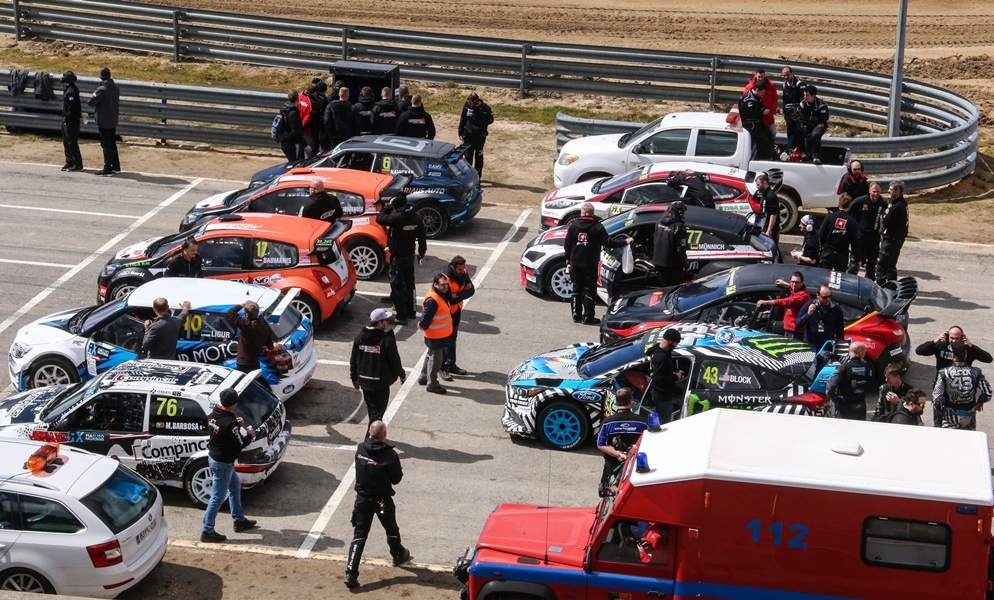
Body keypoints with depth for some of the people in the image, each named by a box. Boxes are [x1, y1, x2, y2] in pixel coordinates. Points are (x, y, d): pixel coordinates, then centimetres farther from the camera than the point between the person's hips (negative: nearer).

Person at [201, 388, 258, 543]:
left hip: (213, 456, 9)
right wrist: (250, 435, -4)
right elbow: (240, 444, -22)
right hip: (223, 463, -9)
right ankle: (207, 531, 10)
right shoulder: (230, 423, -29)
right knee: (217, 498, 2)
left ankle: (239, 520, 37)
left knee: (235, 487, 25)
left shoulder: (213, 415, -4)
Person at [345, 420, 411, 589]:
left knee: (359, 536, 3)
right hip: (382, 500, -2)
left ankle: (351, 574, -6)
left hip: (362, 499, 2)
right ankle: (399, 555, 49)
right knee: (391, 530, 24)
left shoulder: (360, 449, -9)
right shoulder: (390, 455, -21)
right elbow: (396, 479, -9)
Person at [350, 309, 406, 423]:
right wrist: (402, 375, 7)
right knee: (377, 411, -2)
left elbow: (353, 359, 6)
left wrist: (354, 377, 17)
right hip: (381, 382, -6)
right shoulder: (387, 339, -18)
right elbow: (394, 360, -10)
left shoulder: (360, 337, -1)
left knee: (370, 409, 21)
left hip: (364, 380, 6)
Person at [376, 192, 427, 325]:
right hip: (410, 255, 7)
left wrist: (389, 206, -2)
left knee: (397, 286, -1)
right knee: (409, 285, 19)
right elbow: (422, 236, 5)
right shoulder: (416, 217, -2)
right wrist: (422, 252, 18)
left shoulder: (396, 217, -23)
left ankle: (402, 316, -3)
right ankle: (410, 311, 30)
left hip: (398, 257, -7)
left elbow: (380, 218, -11)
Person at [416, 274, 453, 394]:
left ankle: (423, 377, 39)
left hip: (441, 334, 10)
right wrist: (423, 326, -9)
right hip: (435, 336, -10)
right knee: (435, 359, 2)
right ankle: (432, 384, 14)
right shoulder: (432, 300, -29)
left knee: (431, 356, 24)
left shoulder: (442, 295, 3)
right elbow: (426, 317, -27)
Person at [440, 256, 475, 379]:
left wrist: (456, 295, -25)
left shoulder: (463, 274, -9)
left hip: (457, 310, 7)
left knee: (453, 337, 18)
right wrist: (462, 294, -19)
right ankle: (442, 368, 7)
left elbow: (471, 290, -11)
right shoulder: (445, 277, -29)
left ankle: (451, 364, 30)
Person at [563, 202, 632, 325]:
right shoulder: (597, 227, -9)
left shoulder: (574, 225, 0)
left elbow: (567, 244, 4)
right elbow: (608, 242, -13)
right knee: (589, 290, 2)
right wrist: (625, 242, -3)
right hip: (590, 264, -3)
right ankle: (588, 317, 1)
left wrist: (568, 258, 16)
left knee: (577, 289, 12)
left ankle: (576, 315, 14)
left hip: (575, 263, 3)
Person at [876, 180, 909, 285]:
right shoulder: (903, 203, 8)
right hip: (899, 238, 10)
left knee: (881, 265, -5)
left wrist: (886, 214, -7)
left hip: (891, 240, -10)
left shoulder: (898, 206, -25)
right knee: (891, 266, 19)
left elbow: (886, 223, -22)